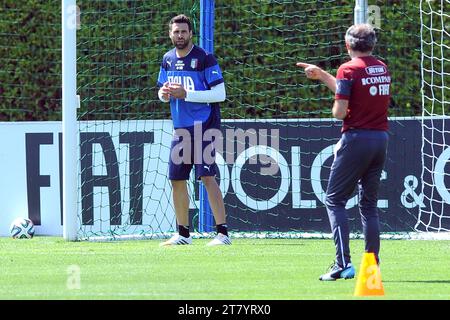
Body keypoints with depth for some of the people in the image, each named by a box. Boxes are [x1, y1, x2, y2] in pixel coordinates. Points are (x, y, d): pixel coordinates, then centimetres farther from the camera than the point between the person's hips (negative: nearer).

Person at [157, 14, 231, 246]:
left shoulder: (204, 59, -10)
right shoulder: (168, 60, 11)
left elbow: (220, 94, -14)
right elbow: (164, 94, 20)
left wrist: (185, 94, -20)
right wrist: (164, 93, -5)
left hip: (204, 126, -7)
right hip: (180, 129, 7)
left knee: (207, 177, -16)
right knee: (177, 180, 10)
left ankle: (223, 233, -17)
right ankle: (183, 234, 22)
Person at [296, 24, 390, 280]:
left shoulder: (349, 69, -9)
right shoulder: (382, 68, 12)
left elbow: (340, 111, -16)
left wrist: (338, 108, 7)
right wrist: (321, 75, 31)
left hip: (357, 139, -6)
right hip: (381, 139, 6)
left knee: (335, 200, 1)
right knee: (369, 204, 12)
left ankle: (344, 264, -11)